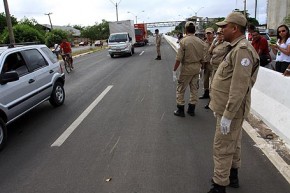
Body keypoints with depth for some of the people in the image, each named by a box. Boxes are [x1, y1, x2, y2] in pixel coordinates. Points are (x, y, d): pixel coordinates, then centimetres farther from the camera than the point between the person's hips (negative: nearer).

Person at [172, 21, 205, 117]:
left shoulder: (183, 41, -14)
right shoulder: (200, 41, 2)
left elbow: (178, 58, -18)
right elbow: (202, 58, 7)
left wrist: (174, 70, -12)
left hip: (186, 68, -6)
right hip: (197, 68, 6)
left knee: (180, 89, 7)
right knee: (194, 89, 14)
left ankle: (180, 110, 13)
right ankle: (191, 109, 24)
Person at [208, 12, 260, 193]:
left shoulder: (242, 50, -22)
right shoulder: (236, 48, 11)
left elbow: (239, 88, -28)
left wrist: (227, 115, -26)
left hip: (231, 110, -10)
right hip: (229, 107, 10)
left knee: (222, 148, 0)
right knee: (233, 144, 21)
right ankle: (232, 176, 38)